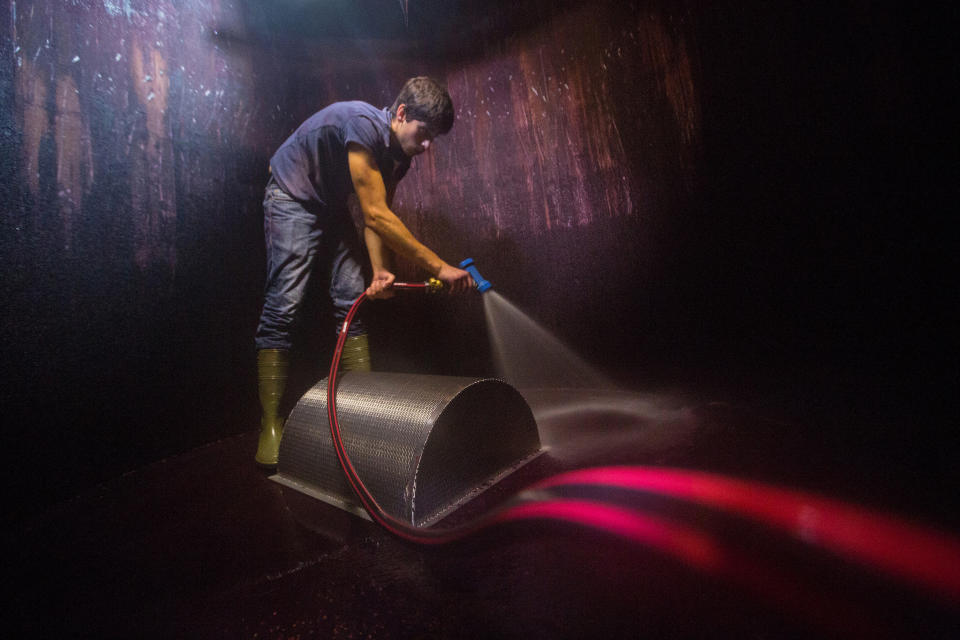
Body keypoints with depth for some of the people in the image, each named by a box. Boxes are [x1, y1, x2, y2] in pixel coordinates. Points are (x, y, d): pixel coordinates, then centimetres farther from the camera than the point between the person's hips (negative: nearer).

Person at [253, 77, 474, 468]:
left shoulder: (399, 155, -3)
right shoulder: (362, 124, -30)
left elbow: (376, 217, -3)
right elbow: (376, 215, -34)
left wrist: (379, 270, -21)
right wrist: (439, 268, -35)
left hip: (332, 207, 8)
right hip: (292, 199, -7)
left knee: (353, 302, -3)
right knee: (284, 305, -17)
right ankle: (271, 427, -13)